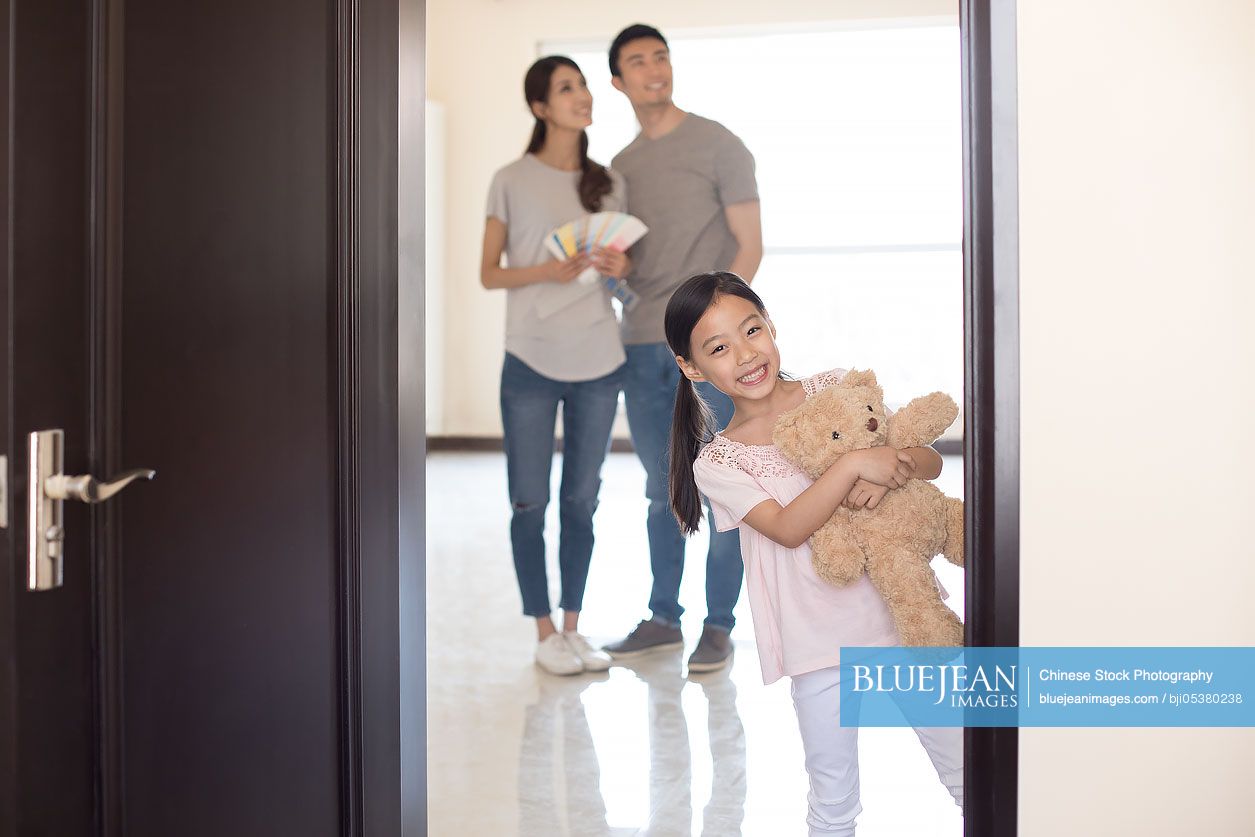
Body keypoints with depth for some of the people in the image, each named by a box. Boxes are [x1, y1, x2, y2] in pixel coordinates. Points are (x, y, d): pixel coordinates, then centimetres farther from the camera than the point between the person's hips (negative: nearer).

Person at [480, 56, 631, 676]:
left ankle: (573, 624, 22)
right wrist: (546, 271, -18)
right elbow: (488, 274, -1)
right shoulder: (511, 181, -2)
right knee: (530, 503, 3)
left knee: (582, 500, 10)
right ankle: (544, 632, 16)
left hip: (599, 364, 3)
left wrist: (621, 268, -6)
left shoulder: (609, 183, 9)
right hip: (531, 364, -3)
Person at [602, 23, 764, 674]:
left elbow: (749, 244, -3)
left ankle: (718, 625, 6)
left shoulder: (717, 144, 2)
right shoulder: (620, 166, 17)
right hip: (642, 344, 5)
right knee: (661, 490, 11)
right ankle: (663, 618, 20)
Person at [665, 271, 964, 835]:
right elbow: (787, 528, -19)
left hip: (906, 612, 2)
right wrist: (853, 464, -27)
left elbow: (930, 461, 1)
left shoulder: (836, 388, 2)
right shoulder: (717, 462, -4)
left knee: (967, 772, 11)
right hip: (821, 641, -2)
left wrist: (888, 472, -20)